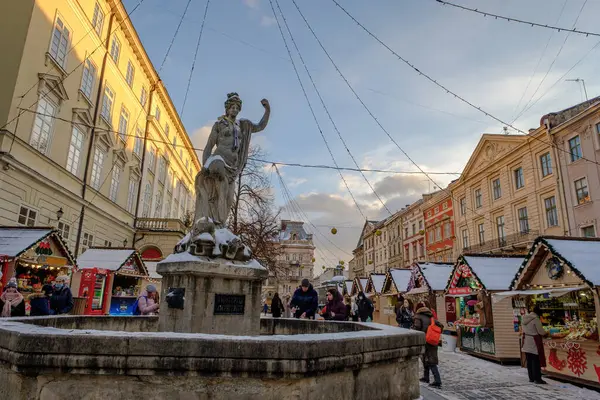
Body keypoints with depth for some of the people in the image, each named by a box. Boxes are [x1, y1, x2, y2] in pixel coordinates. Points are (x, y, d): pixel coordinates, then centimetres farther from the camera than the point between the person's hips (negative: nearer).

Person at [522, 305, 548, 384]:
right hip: (534, 343, -7)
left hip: (526, 343, 7)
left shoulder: (525, 318, 8)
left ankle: (531, 378, 18)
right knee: (536, 361, -2)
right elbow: (541, 332, -12)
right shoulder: (536, 319, -15)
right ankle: (537, 379, 1)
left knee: (529, 361, 11)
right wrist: (546, 333, 10)